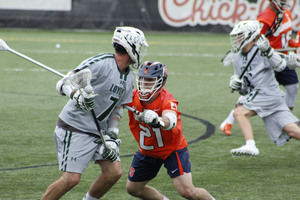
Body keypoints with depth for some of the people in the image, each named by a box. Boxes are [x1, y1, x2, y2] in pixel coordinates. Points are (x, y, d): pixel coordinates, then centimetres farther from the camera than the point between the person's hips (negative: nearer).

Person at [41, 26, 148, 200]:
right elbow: (63, 84, -20)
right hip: (75, 128, -8)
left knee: (114, 172, -1)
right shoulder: (100, 63, -18)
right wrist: (77, 96, -41)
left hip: (99, 132, 8)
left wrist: (112, 135, 3)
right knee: (72, 178, -12)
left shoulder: (129, 77, 8)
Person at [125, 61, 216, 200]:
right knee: (132, 188, 14)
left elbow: (171, 121, -47)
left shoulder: (167, 100, -27)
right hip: (147, 151, 6)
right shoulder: (133, 97, -13)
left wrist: (158, 121, -70)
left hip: (173, 150, -6)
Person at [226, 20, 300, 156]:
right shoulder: (238, 59, 17)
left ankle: (250, 145, -25)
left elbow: (280, 67, -18)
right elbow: (244, 89, 21)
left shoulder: (260, 50, -4)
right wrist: (236, 85, -2)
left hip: (269, 93, -6)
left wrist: (268, 51, -31)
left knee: (239, 113, -22)